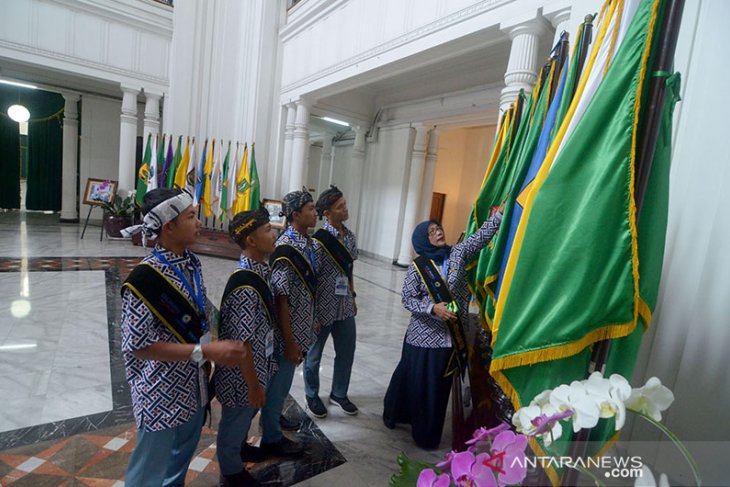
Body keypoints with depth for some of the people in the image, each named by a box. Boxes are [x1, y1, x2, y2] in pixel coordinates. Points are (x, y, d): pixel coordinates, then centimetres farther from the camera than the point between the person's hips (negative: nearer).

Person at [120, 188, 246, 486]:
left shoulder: (191, 263, -3)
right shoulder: (145, 278, -25)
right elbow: (138, 345, -23)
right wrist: (206, 352, -27)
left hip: (192, 382, 7)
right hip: (161, 389, -7)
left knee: (184, 449, 27)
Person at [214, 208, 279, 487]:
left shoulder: (259, 270, -2)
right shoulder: (245, 285, -32)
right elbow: (242, 342, -28)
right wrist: (254, 385, -18)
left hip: (256, 364, 9)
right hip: (242, 373, -8)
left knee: (246, 415, 31)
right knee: (236, 420, 18)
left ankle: (241, 449, 57)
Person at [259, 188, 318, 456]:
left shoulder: (307, 242, 4)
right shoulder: (286, 248, -24)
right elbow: (281, 299, -23)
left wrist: (310, 325, 18)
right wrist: (289, 341, -19)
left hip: (300, 327, 8)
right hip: (288, 331, -8)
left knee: (283, 382, 26)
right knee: (278, 383, 11)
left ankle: (272, 418, 48)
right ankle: (271, 439, 31)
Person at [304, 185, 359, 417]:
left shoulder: (349, 236, 4)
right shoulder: (319, 239, -18)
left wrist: (353, 298, 15)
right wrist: (311, 311, -15)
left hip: (345, 306, 7)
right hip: (323, 307, -6)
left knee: (347, 352, 17)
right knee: (314, 354, 14)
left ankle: (339, 393, 40)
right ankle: (312, 396, 37)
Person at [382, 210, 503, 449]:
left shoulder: (458, 253, -2)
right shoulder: (417, 266, -8)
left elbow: (482, 236, -7)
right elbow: (408, 299, -9)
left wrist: (501, 210, -15)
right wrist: (433, 308, -23)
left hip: (450, 335, 3)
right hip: (423, 335, -2)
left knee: (438, 385, 15)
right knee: (411, 378, 13)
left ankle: (427, 434, 35)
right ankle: (394, 412, 41)